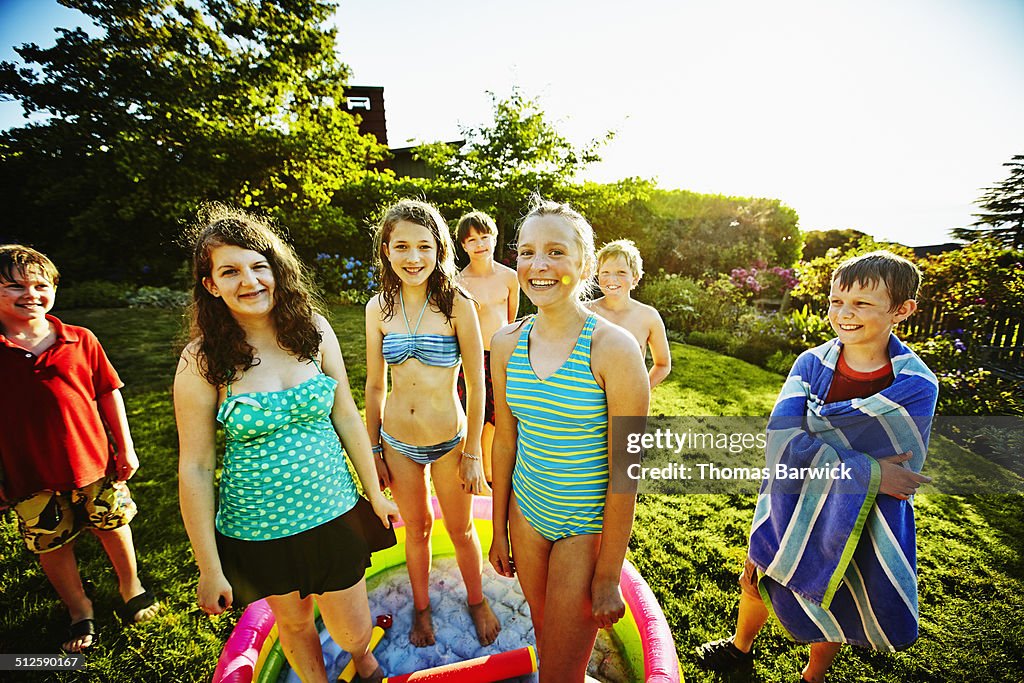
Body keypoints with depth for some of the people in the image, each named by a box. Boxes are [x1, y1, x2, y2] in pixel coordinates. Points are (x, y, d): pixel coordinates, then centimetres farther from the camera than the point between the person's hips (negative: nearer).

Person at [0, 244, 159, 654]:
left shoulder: (81, 341, -5)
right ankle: (79, 610, 38)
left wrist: (125, 448, 0)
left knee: (113, 527, 16)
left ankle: (131, 586, 41)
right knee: (51, 546, 14)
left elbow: (109, 393, 0)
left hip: (93, 463, 0)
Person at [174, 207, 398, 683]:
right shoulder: (202, 361, -14)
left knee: (353, 633, 16)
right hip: (259, 527, -1)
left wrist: (374, 492, 4)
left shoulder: (314, 330, -8)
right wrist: (209, 568, -4)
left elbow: (346, 416, -2)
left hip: (333, 511, 2)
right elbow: (196, 468, -8)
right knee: (293, 622, 23)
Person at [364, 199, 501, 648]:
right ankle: (421, 607, 50)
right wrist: (373, 451, 7)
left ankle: (477, 601, 48)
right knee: (415, 528, 23)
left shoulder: (456, 304, -15)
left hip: (448, 441, -2)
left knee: (460, 530, 19)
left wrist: (473, 454, -8)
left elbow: (476, 385, -10)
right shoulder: (379, 308, -5)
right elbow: (374, 386, 3)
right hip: (397, 442, 3)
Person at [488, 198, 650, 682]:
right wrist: (499, 530, 9)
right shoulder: (507, 343, -6)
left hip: (589, 524, -4)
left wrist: (608, 577, -10)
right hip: (527, 512, 5)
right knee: (544, 636, 26)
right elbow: (505, 442, 3)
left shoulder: (613, 348, -21)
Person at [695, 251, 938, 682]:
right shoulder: (812, 363, -14)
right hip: (792, 503, 2)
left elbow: (902, 476, -20)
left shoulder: (916, 386, -18)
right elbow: (780, 440, -23)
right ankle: (740, 648, 51)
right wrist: (867, 472, -27)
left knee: (834, 603, 21)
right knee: (760, 582, 19)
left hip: (861, 522, -1)